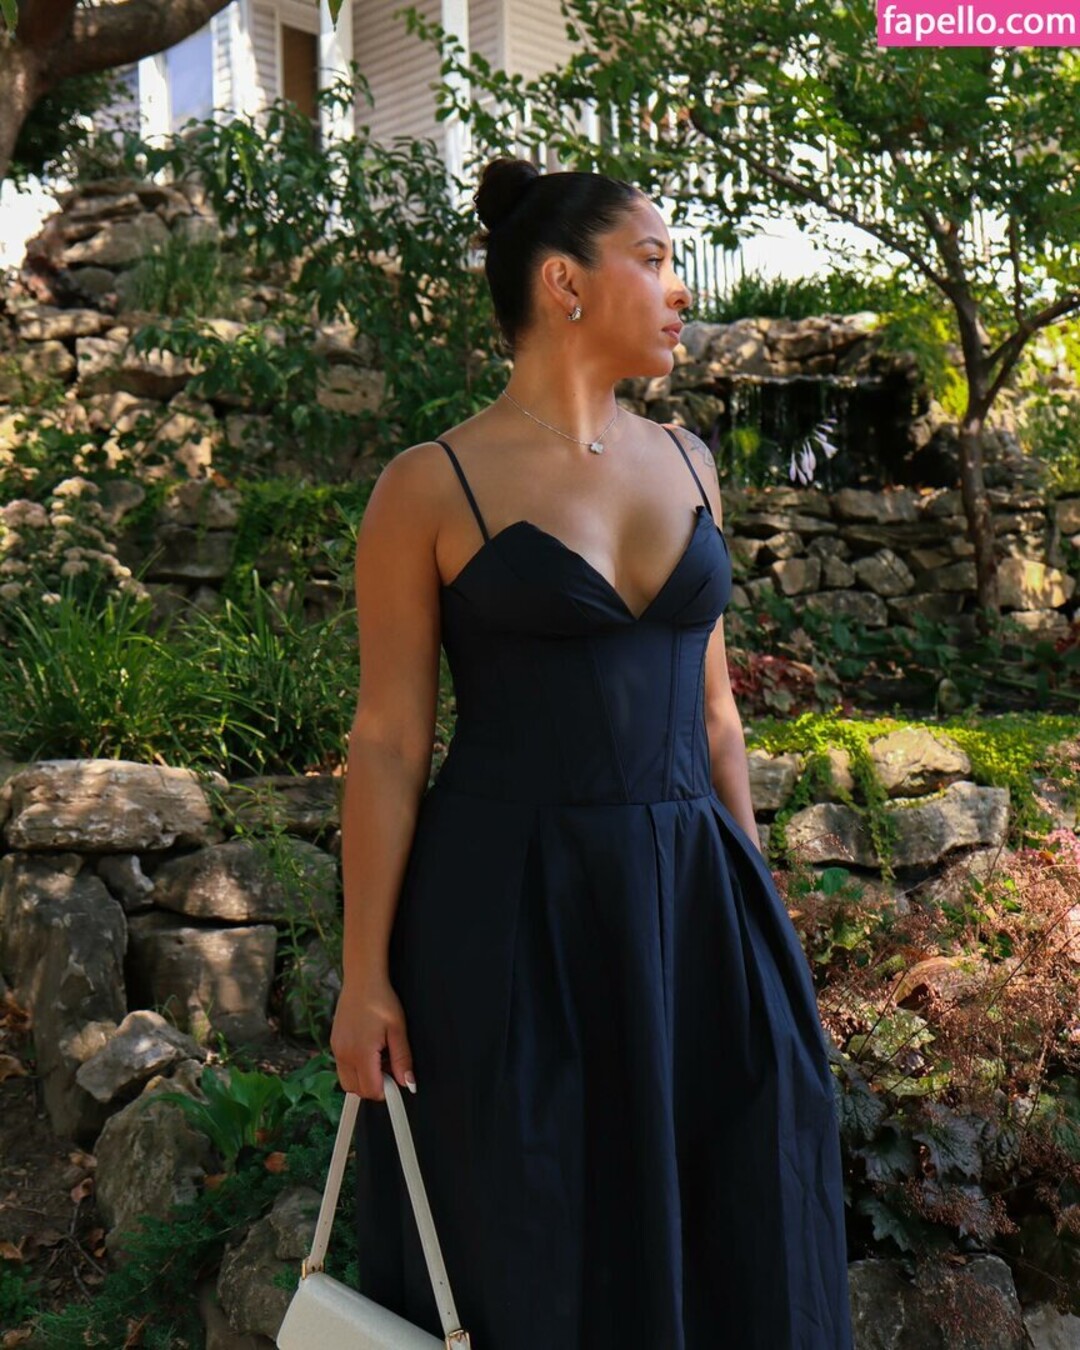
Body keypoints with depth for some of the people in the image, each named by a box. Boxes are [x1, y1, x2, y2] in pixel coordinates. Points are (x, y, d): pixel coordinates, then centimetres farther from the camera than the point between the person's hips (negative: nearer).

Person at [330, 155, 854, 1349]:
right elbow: (387, 743, -6)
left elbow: (709, 706, 12)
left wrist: (754, 906, 12)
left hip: (685, 903, 5)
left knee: (728, 1230, 12)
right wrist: (364, 974, -8)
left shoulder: (685, 463, 9)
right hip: (511, 912, -5)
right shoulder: (430, 487, -7)